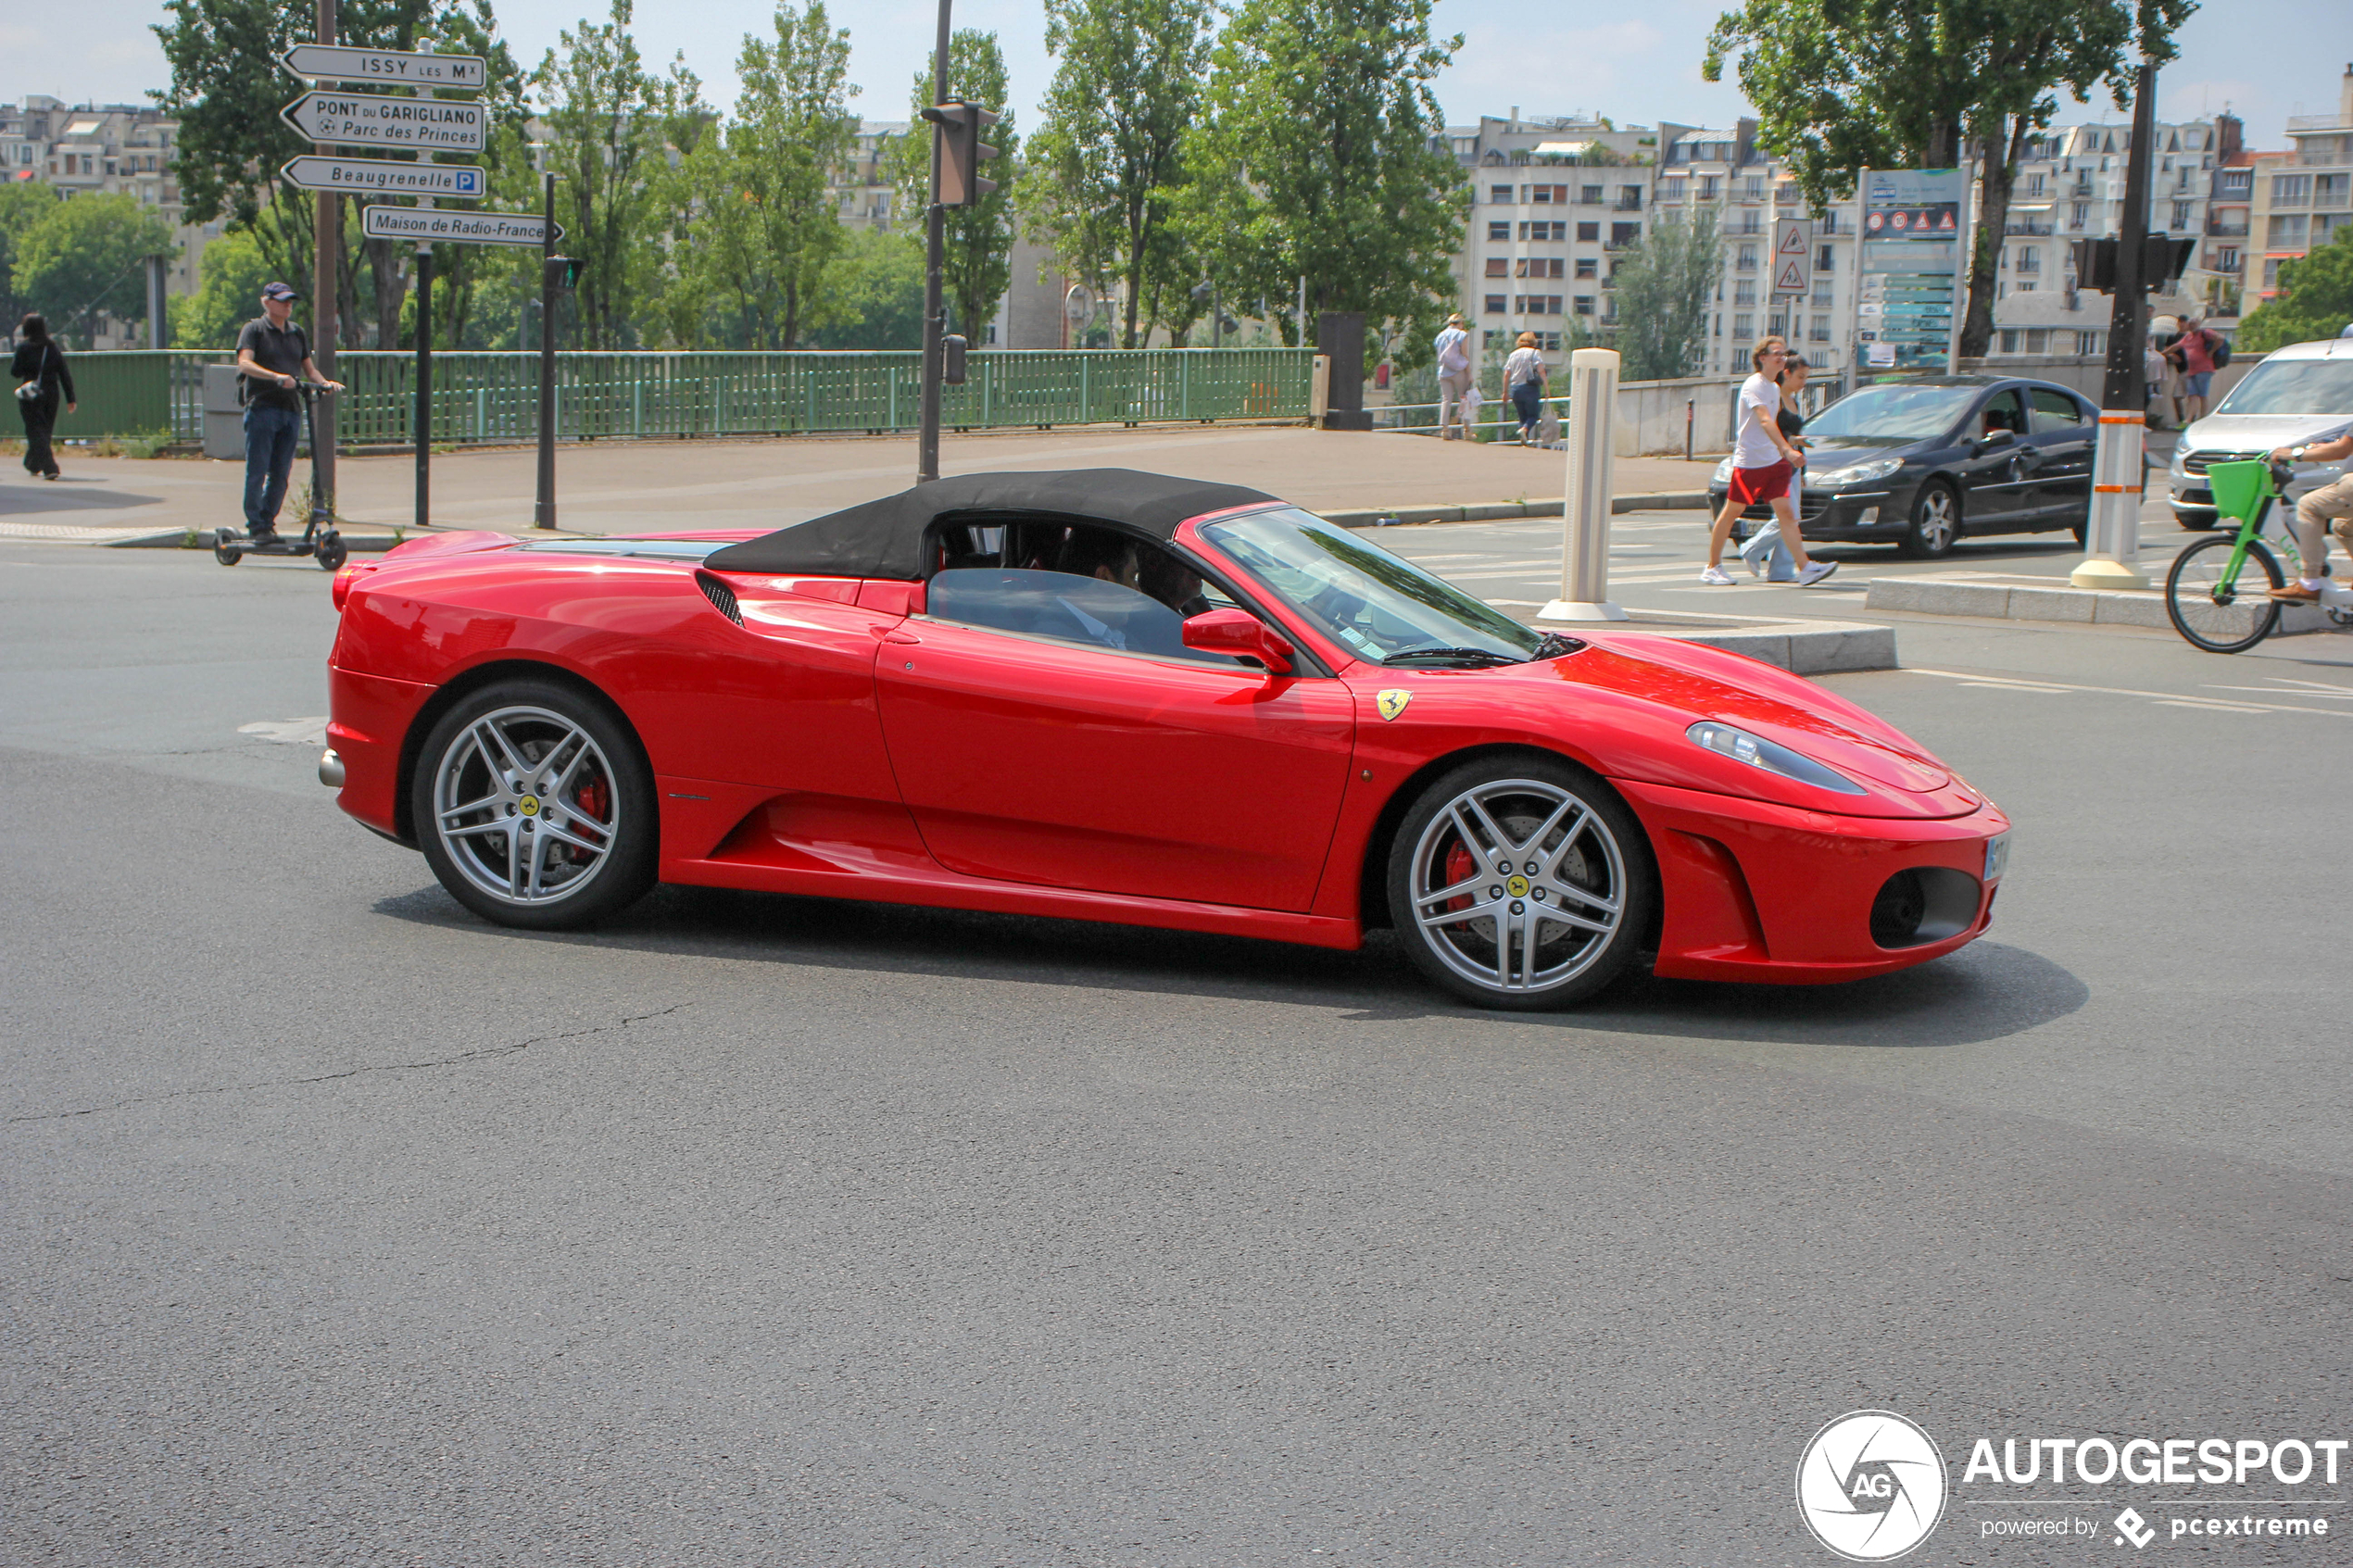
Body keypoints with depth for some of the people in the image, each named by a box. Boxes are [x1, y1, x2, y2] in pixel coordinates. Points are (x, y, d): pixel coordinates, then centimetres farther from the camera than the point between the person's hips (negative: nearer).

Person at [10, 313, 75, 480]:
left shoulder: (24, 347, -10)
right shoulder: (53, 346, 3)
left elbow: (15, 372, -9)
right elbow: (64, 374, 1)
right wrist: (70, 398, 4)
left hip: (31, 395, -4)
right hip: (51, 394, 5)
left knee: (36, 431, -2)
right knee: (45, 430, 18)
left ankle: (49, 468, -17)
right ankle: (33, 465, 33)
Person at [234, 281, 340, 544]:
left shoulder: (297, 333, 17)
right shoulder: (254, 329, 0)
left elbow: (308, 368, 22)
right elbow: (244, 363, -14)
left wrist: (325, 383, 1)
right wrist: (276, 377, -28)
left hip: (291, 409, 5)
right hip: (262, 407, -5)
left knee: (281, 473, 7)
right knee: (257, 471, -4)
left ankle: (267, 522, 16)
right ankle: (255, 526, 1)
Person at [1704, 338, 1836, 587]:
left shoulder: (1775, 388, 15)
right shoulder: (1753, 386, -13)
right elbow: (1765, 421, -28)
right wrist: (1787, 450, -38)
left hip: (1773, 461, 7)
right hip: (1748, 461, -7)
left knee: (1785, 512, -5)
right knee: (1731, 512, 3)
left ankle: (1805, 568, -13)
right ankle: (1712, 567, 15)